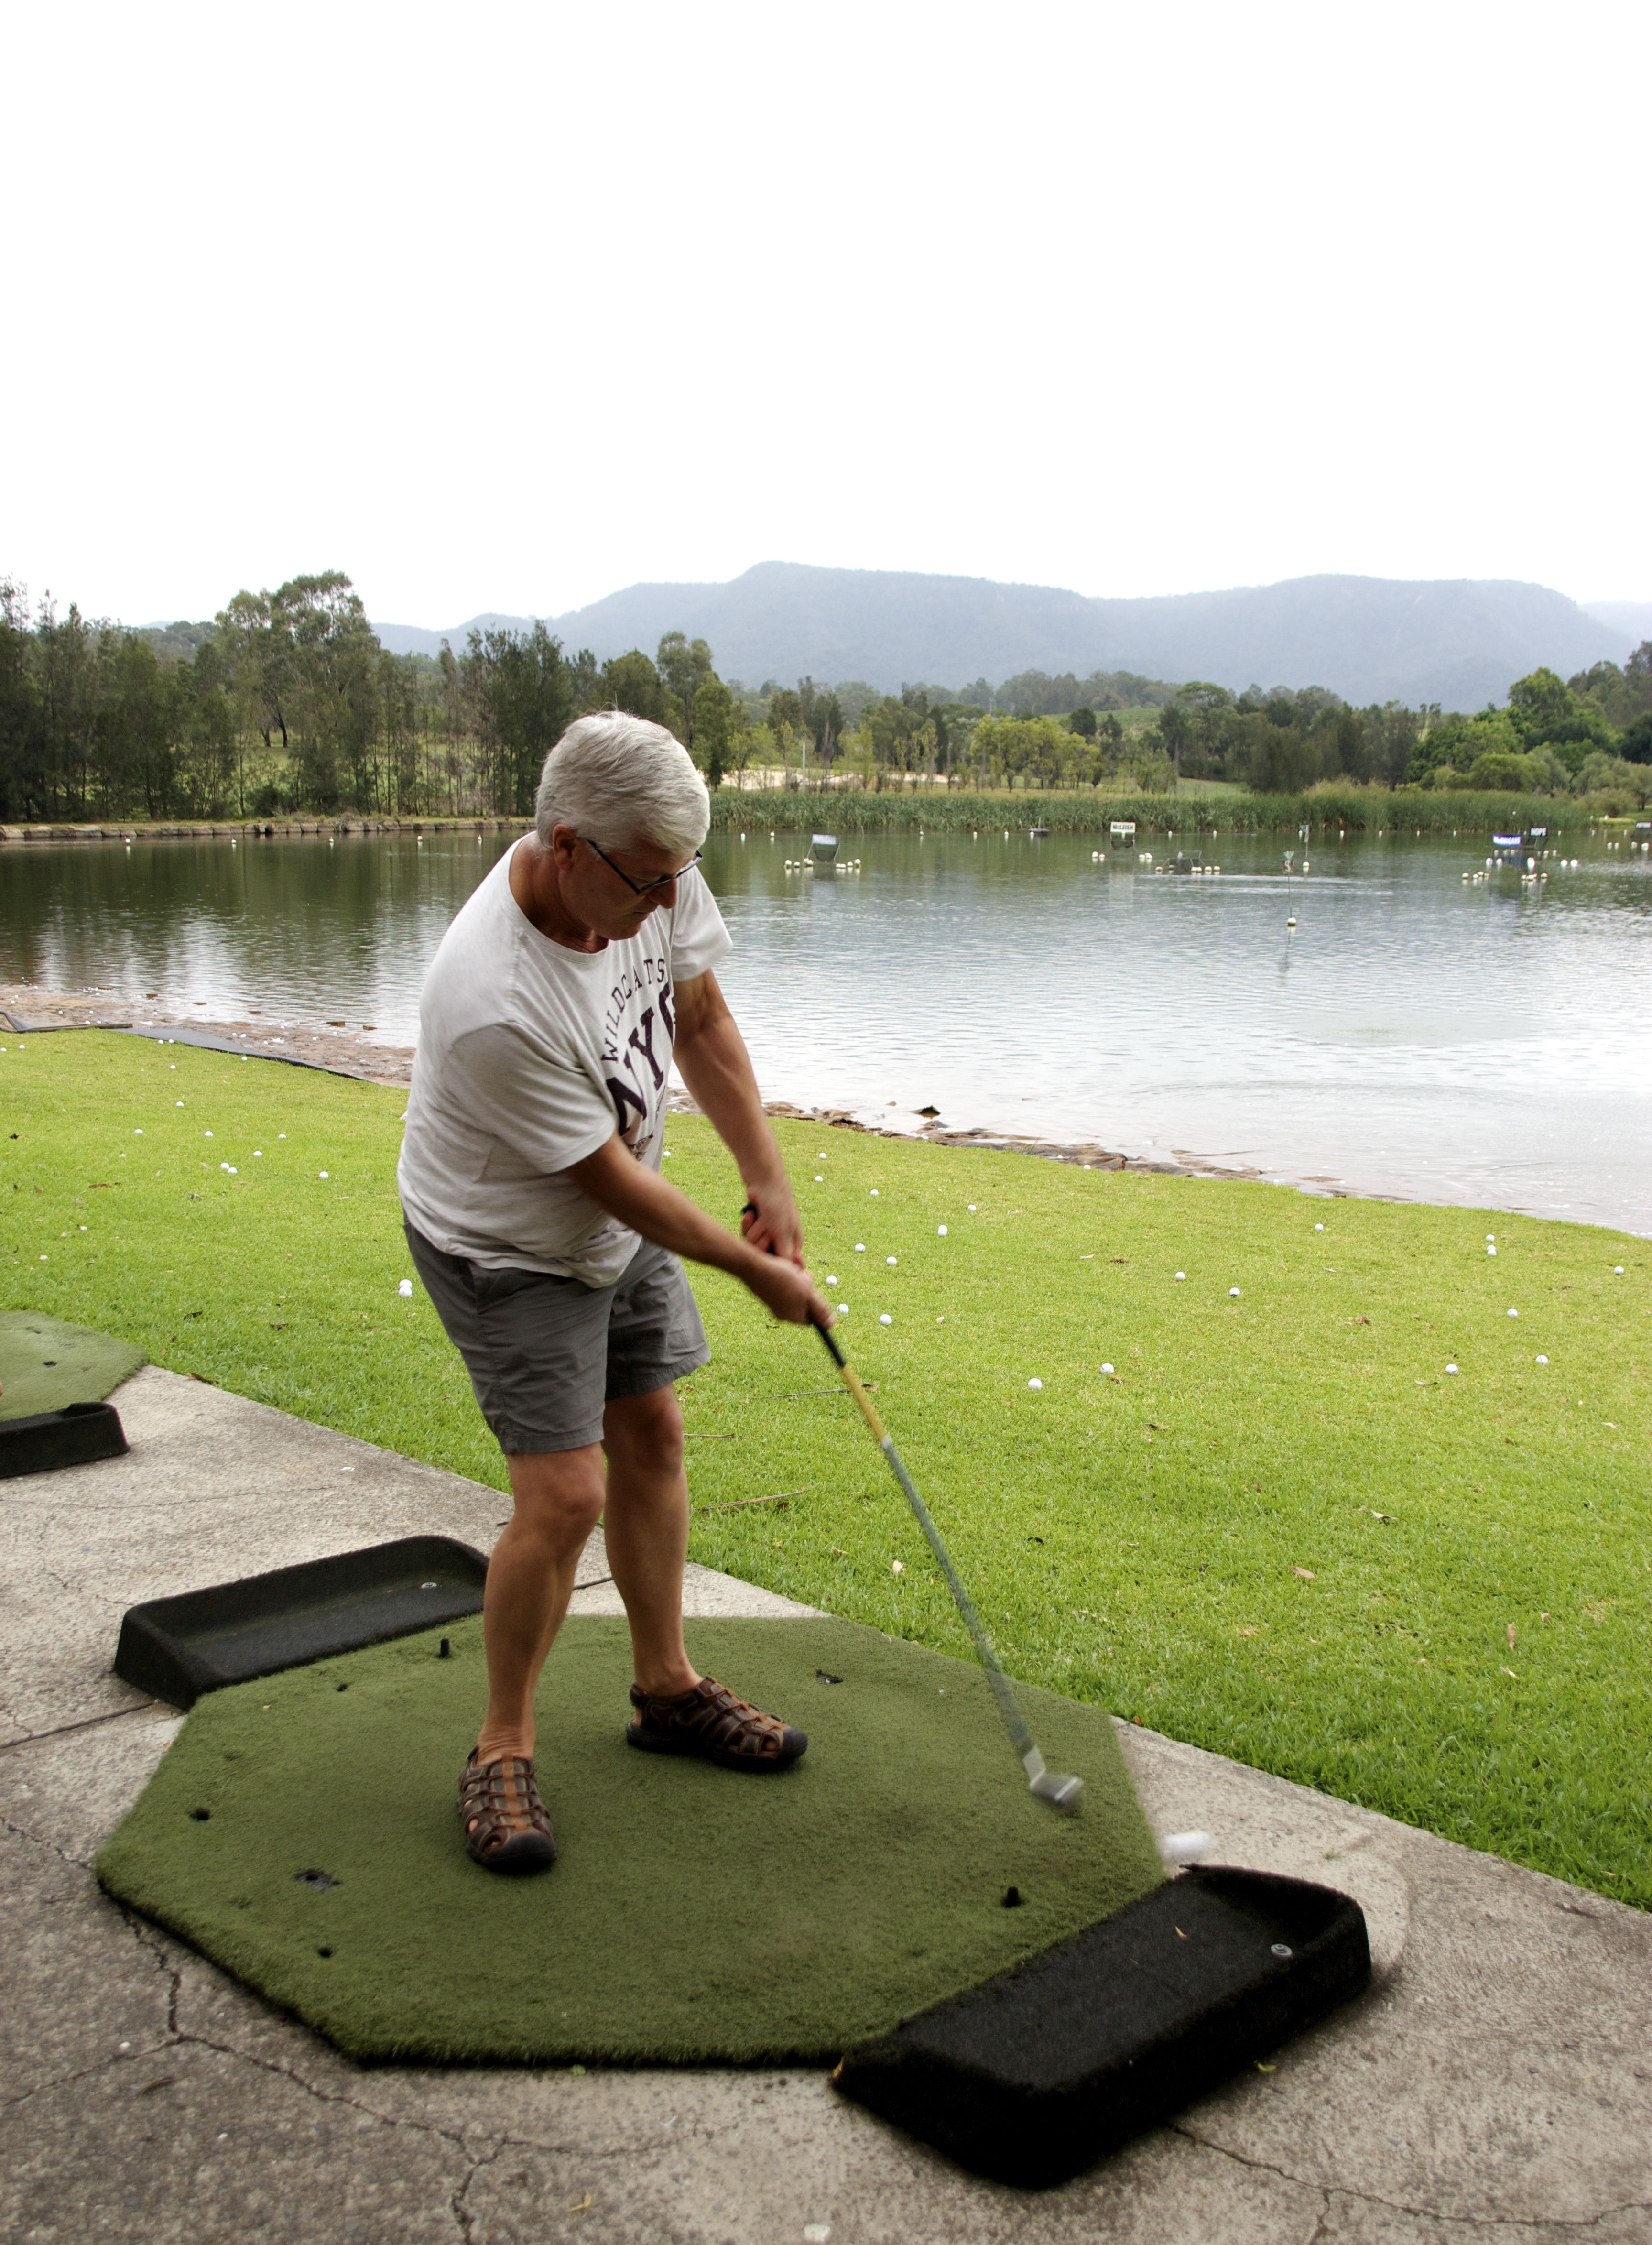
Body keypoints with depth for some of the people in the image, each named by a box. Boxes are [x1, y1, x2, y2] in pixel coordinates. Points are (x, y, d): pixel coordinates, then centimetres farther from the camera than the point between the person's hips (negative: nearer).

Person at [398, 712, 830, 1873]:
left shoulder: (654, 875, -18)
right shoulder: (495, 1005, -39)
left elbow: (703, 1019, 1)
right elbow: (612, 1180, -27)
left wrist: (769, 1177, -4)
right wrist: (759, 1271, -15)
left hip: (621, 1221, 7)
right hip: (508, 1247, -7)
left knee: (652, 1435, 13)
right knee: (567, 1494, -12)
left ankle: (667, 1686, 31)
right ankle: (504, 1746, 10)